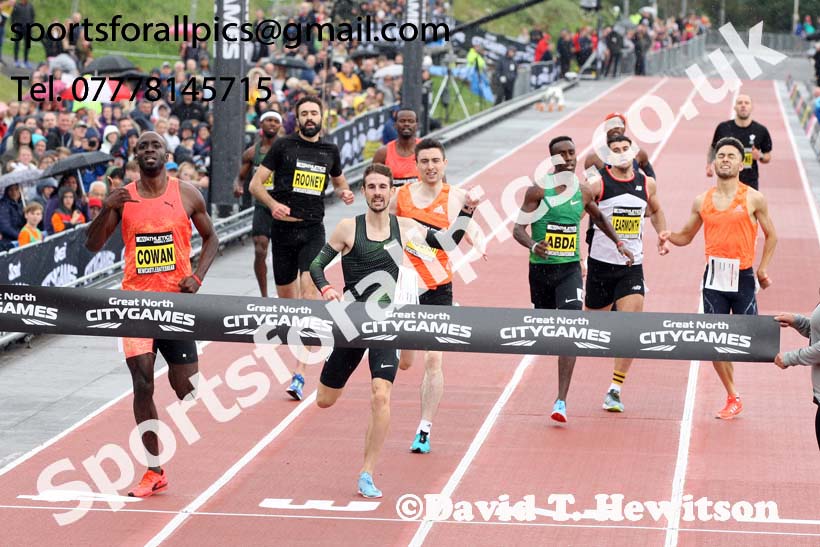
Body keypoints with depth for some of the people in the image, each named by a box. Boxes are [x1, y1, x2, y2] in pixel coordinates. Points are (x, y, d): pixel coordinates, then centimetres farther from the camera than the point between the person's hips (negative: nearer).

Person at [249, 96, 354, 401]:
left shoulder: (330, 151, 10)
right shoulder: (283, 146, 0)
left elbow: (339, 182, 29)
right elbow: (255, 184, 0)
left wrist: (344, 193, 5)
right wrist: (273, 204, -19)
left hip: (313, 230, 0)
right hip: (283, 228, 0)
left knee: (310, 291, -18)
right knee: (285, 296, 9)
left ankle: (300, 373, -24)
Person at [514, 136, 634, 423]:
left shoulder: (583, 191, 3)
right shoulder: (538, 190, -8)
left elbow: (599, 218, 25)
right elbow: (518, 228, -13)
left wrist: (619, 242, 20)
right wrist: (533, 245, -32)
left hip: (570, 269, 1)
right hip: (540, 268, -1)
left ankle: (561, 401, -18)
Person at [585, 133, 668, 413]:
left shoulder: (647, 184, 4)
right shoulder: (597, 184, -9)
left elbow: (656, 210, 25)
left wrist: (662, 237, 10)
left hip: (632, 266, 2)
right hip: (600, 264, -2)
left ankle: (615, 390, -7)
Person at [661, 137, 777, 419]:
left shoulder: (754, 199, -1)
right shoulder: (702, 201, 7)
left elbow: (771, 236, 7)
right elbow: (686, 236, 17)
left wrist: (763, 269, 0)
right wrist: (669, 236, -4)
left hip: (742, 276, -3)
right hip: (714, 276, 3)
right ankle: (732, 398, 15)